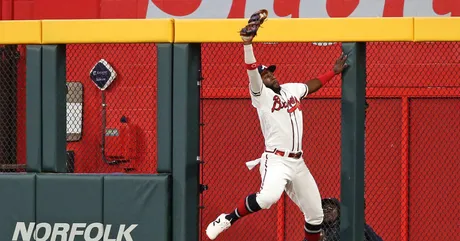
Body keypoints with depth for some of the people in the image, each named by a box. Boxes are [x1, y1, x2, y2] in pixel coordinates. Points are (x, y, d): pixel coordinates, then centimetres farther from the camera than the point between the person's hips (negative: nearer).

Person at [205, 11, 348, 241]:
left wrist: (333, 72, 35)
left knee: (315, 213, 10)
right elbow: (252, 71, -21)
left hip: (298, 163, 7)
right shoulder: (261, 95, -4)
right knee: (268, 197, -35)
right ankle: (228, 219, -16)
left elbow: (311, 85, 35)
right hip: (275, 160, -7)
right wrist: (247, 44, -33)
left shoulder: (292, 89, 15)